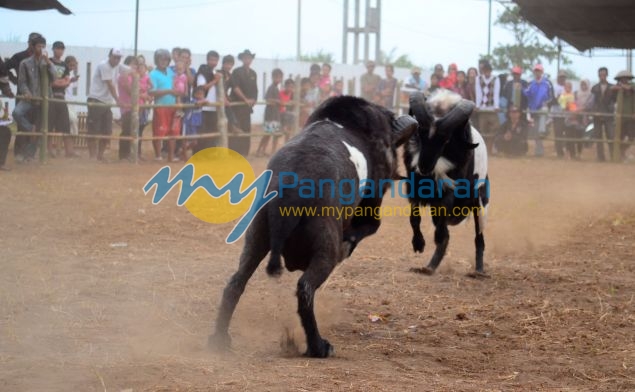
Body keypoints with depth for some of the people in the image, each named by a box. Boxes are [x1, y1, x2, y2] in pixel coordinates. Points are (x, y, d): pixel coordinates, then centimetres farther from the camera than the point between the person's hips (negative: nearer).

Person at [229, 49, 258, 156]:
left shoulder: (253, 74, 14)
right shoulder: (237, 72, -5)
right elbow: (235, 87, -14)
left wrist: (253, 100, 2)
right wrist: (246, 99, -17)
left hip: (248, 106, 6)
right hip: (237, 104, -6)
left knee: (246, 129, 6)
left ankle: (244, 153, 10)